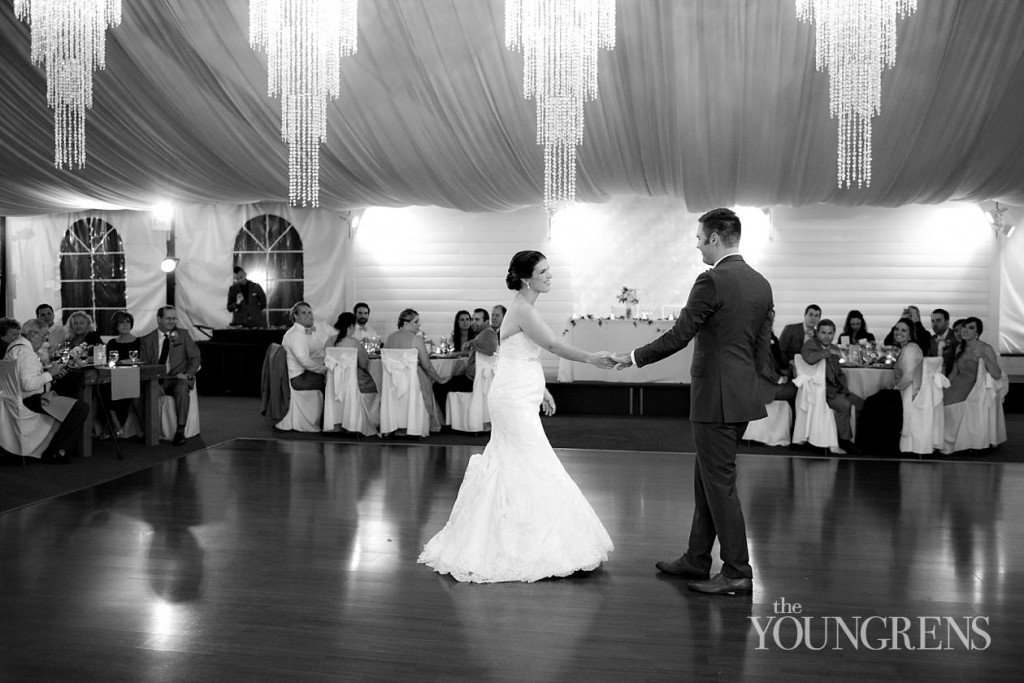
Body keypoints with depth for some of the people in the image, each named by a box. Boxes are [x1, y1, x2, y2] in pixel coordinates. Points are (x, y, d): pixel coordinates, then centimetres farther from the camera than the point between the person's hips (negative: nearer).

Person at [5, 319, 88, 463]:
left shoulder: (15, 346, 14)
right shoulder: (25, 352, -20)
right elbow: (28, 384, -30)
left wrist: (51, 374, 5)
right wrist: (49, 374, -16)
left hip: (23, 398, 12)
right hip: (31, 400, -12)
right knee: (81, 409, -20)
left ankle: (72, 446, 22)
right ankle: (53, 452, -9)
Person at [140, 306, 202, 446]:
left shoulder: (183, 334, 12)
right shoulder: (147, 340, 12)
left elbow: (195, 358, 9)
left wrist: (188, 374, -10)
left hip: (177, 378, -1)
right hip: (155, 381, 1)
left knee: (182, 388, -37)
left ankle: (180, 431, -34)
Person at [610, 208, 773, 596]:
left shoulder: (712, 281, -15)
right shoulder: (761, 284, 10)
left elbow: (678, 336, -15)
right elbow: (762, 348, 13)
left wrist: (634, 358, -2)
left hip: (716, 399, -9)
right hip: (743, 397, 9)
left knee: (720, 484, 0)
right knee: (706, 480, 17)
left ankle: (737, 572, 6)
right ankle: (696, 560, 27)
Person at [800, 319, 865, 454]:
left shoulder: (834, 348, 18)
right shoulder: (810, 344, -4)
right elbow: (809, 358, -29)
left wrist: (843, 387, 9)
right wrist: (828, 352, -18)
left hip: (836, 389, 8)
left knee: (862, 404, -3)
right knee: (844, 405, -27)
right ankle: (843, 441, -13)